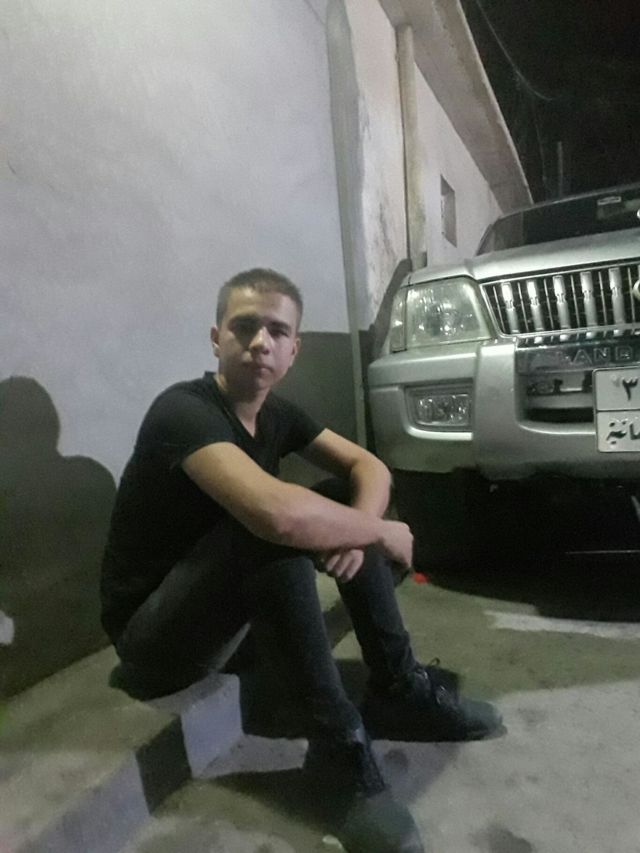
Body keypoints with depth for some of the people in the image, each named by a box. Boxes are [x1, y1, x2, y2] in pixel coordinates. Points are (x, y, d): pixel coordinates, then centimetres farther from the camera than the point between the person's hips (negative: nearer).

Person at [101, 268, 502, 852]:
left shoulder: (275, 412, -1)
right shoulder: (183, 410, -26)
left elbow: (369, 467, -1)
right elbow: (276, 513, -43)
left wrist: (357, 526, -23)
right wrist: (381, 533, -26)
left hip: (229, 599, 8)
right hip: (151, 633, -7)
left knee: (342, 504, -4)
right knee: (270, 527, -34)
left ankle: (398, 689, 0)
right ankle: (340, 742, -20)